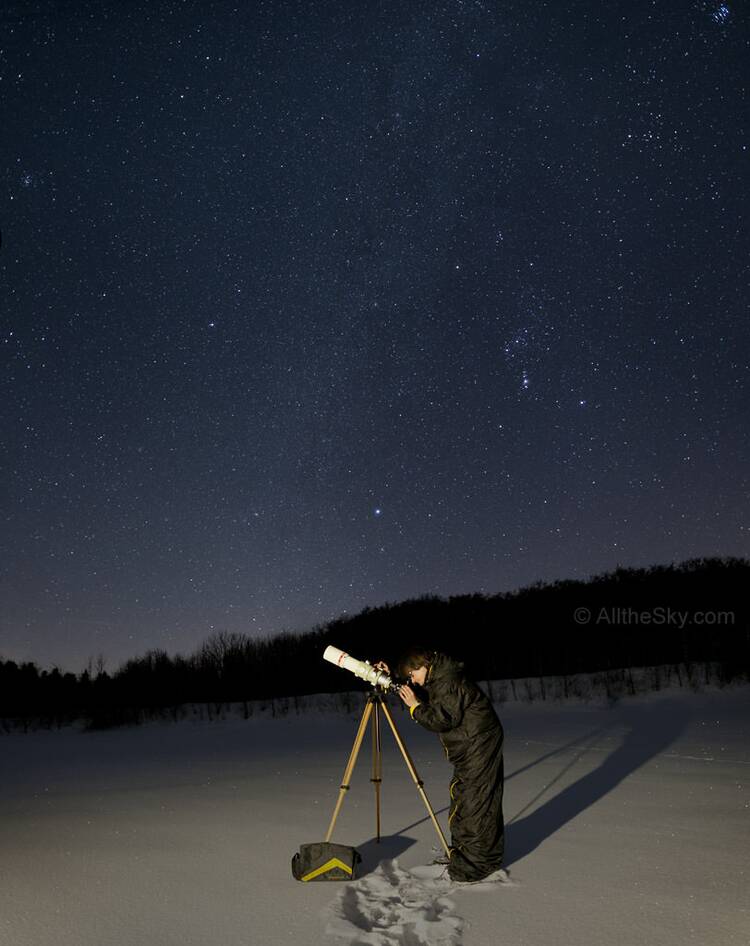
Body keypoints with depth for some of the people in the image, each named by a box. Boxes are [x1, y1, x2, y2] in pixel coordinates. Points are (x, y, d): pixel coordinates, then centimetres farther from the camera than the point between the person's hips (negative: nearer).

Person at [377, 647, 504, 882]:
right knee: (461, 796, 15)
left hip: (480, 744, -11)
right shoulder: (436, 681, 11)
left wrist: (416, 706, -19)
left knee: (476, 802, -7)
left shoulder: (448, 682, -20)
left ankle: (476, 862, -1)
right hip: (470, 748, 11)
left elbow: (443, 719, -23)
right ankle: (462, 852, 26)